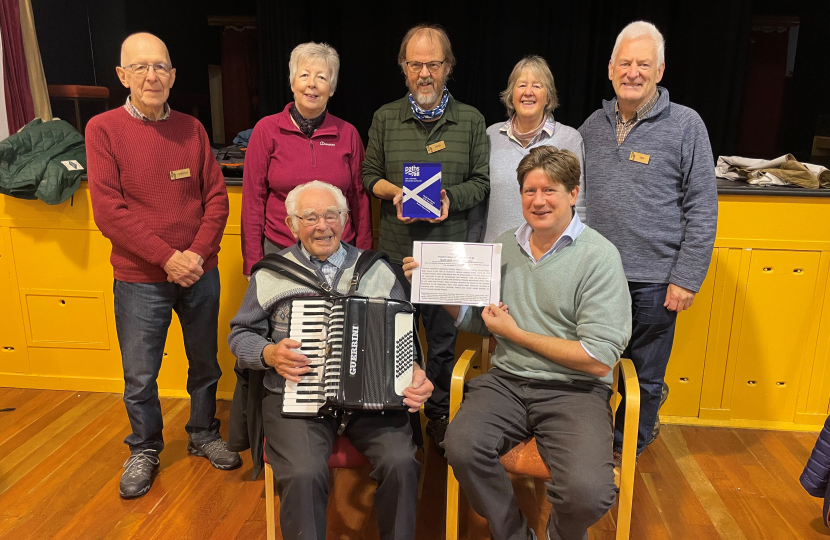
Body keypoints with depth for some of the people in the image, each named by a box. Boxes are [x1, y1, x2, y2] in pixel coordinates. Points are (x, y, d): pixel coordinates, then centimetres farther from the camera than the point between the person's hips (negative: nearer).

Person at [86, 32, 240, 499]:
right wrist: (167, 257, -17)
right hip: (140, 278, -2)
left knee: (205, 363, 15)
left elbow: (217, 197, 2)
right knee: (140, 377, 8)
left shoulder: (192, 129, 4)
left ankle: (204, 434, 36)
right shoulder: (104, 129, -5)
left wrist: (197, 253, -11)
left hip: (200, 272, 3)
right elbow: (109, 210, -12)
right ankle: (145, 450, 31)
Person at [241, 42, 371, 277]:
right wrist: (253, 263, -3)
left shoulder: (348, 134, 2)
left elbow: (359, 199, 7)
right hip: (279, 250, -1)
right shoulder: (267, 130, -2)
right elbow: (253, 200, 0)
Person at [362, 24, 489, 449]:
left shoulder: (471, 120, 4)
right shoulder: (384, 118, 7)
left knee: (443, 338, 10)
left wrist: (450, 197, -15)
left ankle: (438, 414, 30)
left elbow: (481, 182, 4)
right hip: (396, 250, 1)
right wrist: (393, 192, -11)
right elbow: (368, 175, 10)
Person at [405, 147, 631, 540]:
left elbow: (599, 359, -12)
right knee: (461, 447, -26)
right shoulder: (504, 246, 10)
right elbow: (478, 322, 18)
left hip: (574, 389, -3)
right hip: (506, 380, 4)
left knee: (588, 493, -28)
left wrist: (515, 333, -9)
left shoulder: (598, 256, -7)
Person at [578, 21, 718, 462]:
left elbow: (702, 209, -7)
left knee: (645, 376, 11)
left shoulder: (686, 126, -6)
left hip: (654, 279, -3)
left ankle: (625, 451, 32)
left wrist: (687, 278, -10)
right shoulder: (593, 125, 7)